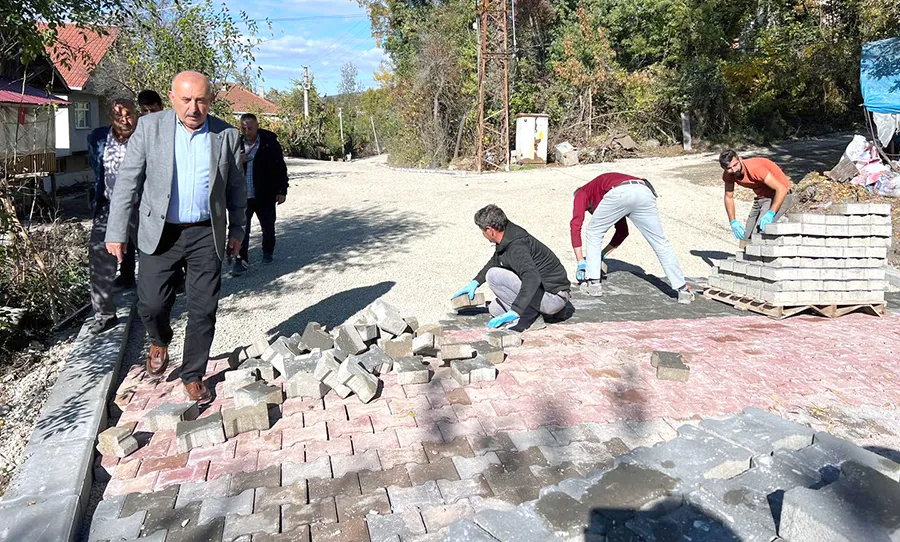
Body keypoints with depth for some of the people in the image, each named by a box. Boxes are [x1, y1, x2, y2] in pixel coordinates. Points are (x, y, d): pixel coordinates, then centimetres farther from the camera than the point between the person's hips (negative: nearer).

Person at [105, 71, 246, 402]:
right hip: (160, 232, 0)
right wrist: (116, 231, -3)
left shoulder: (227, 135, 0)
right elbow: (128, 181, -1)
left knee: (204, 310, 3)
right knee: (152, 304, 1)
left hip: (207, 234, 1)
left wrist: (237, 229, 13)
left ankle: (193, 376, 21)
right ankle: (159, 343, 37)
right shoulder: (150, 127, -2)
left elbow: (235, 187, 10)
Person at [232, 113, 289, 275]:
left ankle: (267, 252, 36)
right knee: (241, 228, -4)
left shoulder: (270, 142, -6)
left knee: (268, 227, 13)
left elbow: (280, 168, -3)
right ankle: (241, 260, 2)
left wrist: (282, 191, -5)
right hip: (242, 195, 1)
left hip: (265, 195, -1)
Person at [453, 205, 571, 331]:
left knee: (493, 275, -17)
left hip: (554, 296, -10)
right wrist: (475, 282, 25)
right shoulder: (509, 235, 5)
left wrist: (514, 312, -43)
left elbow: (532, 279, -40)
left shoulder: (516, 247, -25)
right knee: (496, 310, 16)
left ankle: (531, 317, -11)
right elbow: (496, 261, 26)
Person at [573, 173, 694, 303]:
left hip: (620, 193, -5)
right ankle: (683, 289, 19)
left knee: (593, 233, 20)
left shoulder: (582, 193, 32)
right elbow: (622, 232, 47)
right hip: (644, 191, 5)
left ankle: (593, 283, 19)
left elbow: (575, 225, 15)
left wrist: (580, 261, 16)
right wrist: (602, 254, 52)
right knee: (661, 243, 16)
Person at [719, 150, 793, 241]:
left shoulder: (755, 168, -31)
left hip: (780, 196, -7)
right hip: (761, 198, 7)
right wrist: (733, 222, -5)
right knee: (746, 238, 5)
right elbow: (728, 197, 5)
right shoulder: (728, 175, -10)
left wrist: (770, 213, -42)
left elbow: (782, 189, -33)